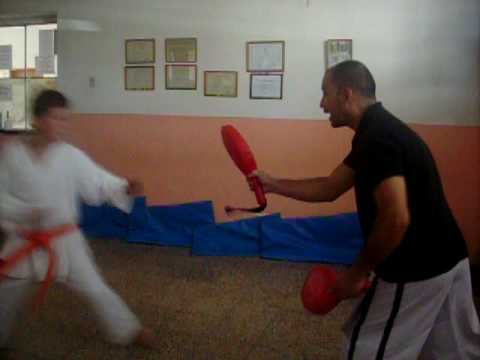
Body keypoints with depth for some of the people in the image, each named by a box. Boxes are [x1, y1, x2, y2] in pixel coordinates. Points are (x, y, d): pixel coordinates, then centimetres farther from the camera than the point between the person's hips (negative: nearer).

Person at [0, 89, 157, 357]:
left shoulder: (70, 156, -11)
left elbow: (99, 182, -11)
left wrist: (125, 188, -29)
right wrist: (24, 211, -24)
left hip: (64, 239, -1)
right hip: (25, 240, 1)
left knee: (94, 288, 4)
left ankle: (128, 331, 21)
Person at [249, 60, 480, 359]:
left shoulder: (376, 137, -21)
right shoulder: (379, 131, 11)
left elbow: (396, 219, -29)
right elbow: (329, 189, 16)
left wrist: (357, 272, -18)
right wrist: (273, 184, 16)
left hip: (416, 272, -10)